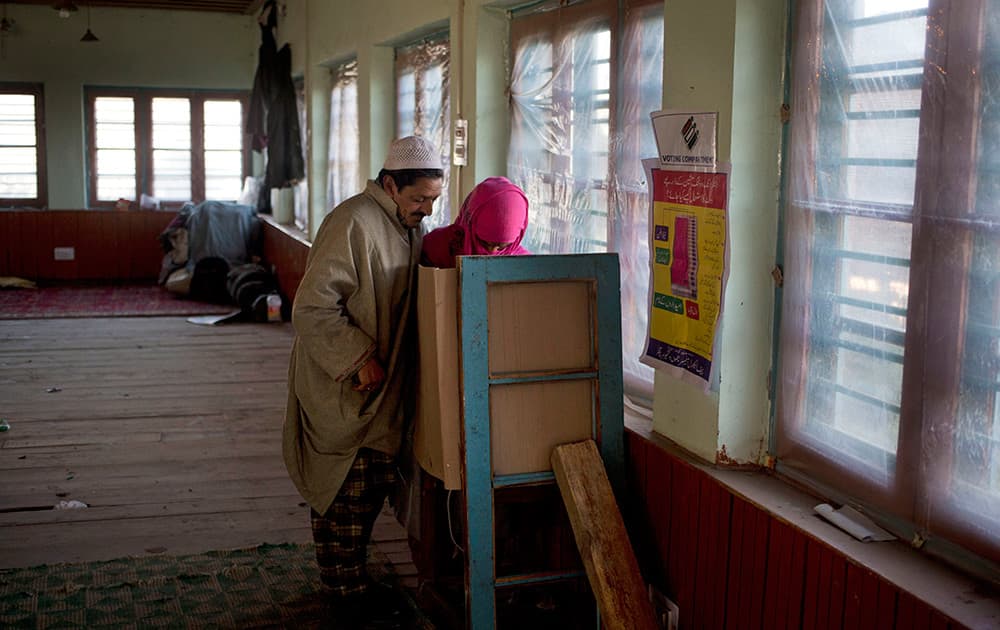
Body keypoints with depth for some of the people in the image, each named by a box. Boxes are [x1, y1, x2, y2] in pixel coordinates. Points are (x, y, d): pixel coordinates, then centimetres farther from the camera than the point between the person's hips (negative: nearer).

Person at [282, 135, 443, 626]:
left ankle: (350, 576, 30)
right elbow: (313, 307, -23)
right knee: (346, 490, 0)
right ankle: (346, 590, 13)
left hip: (379, 387, 9)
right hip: (341, 389, -9)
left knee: (371, 487, 16)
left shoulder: (408, 228, 11)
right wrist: (359, 358, -23)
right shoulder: (354, 223, -19)